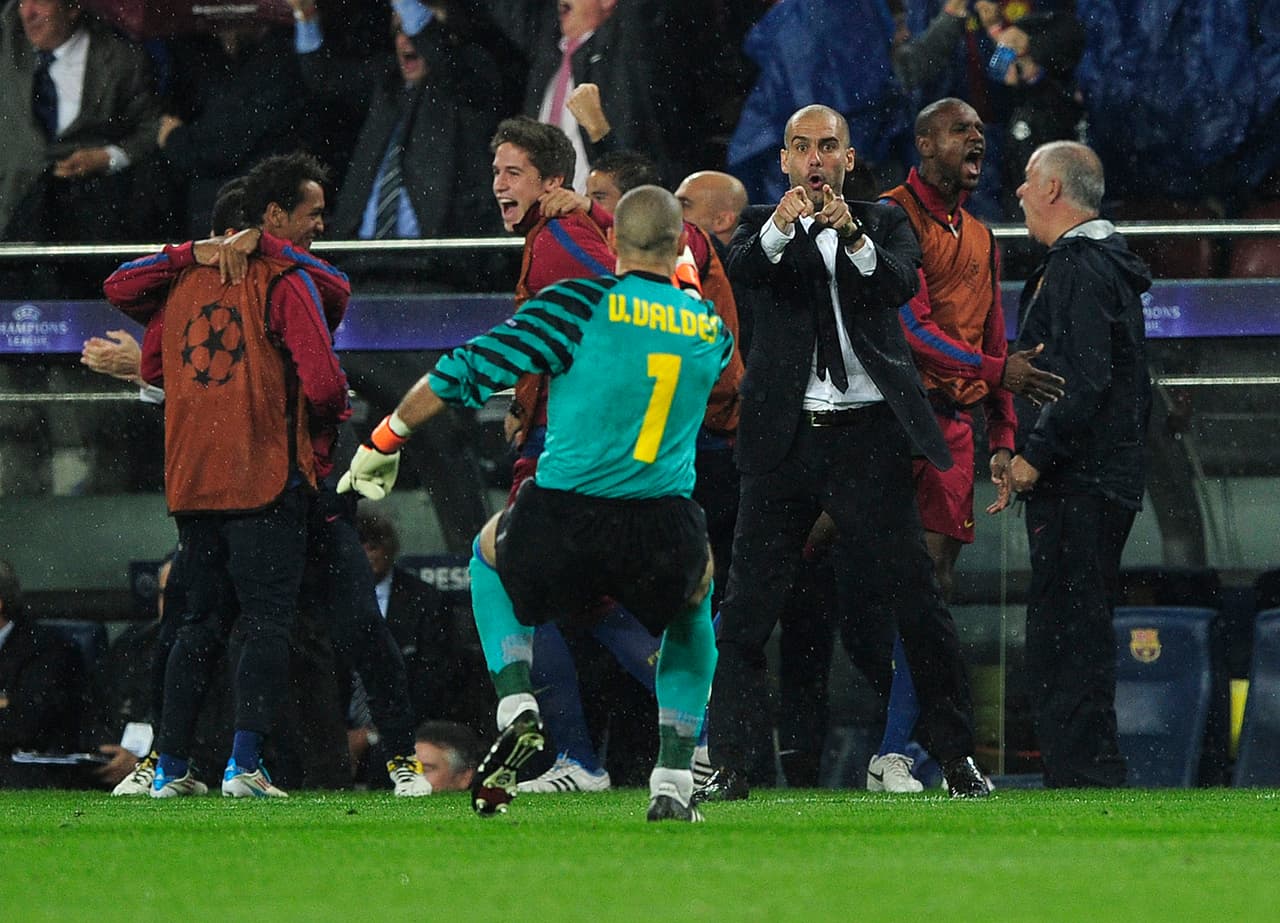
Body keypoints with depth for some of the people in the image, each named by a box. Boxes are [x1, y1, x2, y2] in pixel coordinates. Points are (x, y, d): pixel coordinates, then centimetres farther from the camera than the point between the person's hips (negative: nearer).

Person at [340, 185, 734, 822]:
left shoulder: (578, 305, -1)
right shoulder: (710, 328, 10)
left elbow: (464, 374, 0)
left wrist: (384, 441, 13)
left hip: (560, 529, -2)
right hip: (666, 542, 2)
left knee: (489, 554, 34)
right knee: (694, 601, 37)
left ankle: (516, 710, 14)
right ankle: (673, 785, 23)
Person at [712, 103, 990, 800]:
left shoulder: (883, 223, 11)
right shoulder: (761, 225, 10)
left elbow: (901, 285, -8)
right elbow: (743, 270, -12)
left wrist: (852, 235, -26)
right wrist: (781, 229, -32)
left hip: (868, 434, 0)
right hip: (786, 436, 0)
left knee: (915, 596, -2)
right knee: (748, 604, -4)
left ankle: (956, 755, 7)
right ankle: (729, 762, -1)